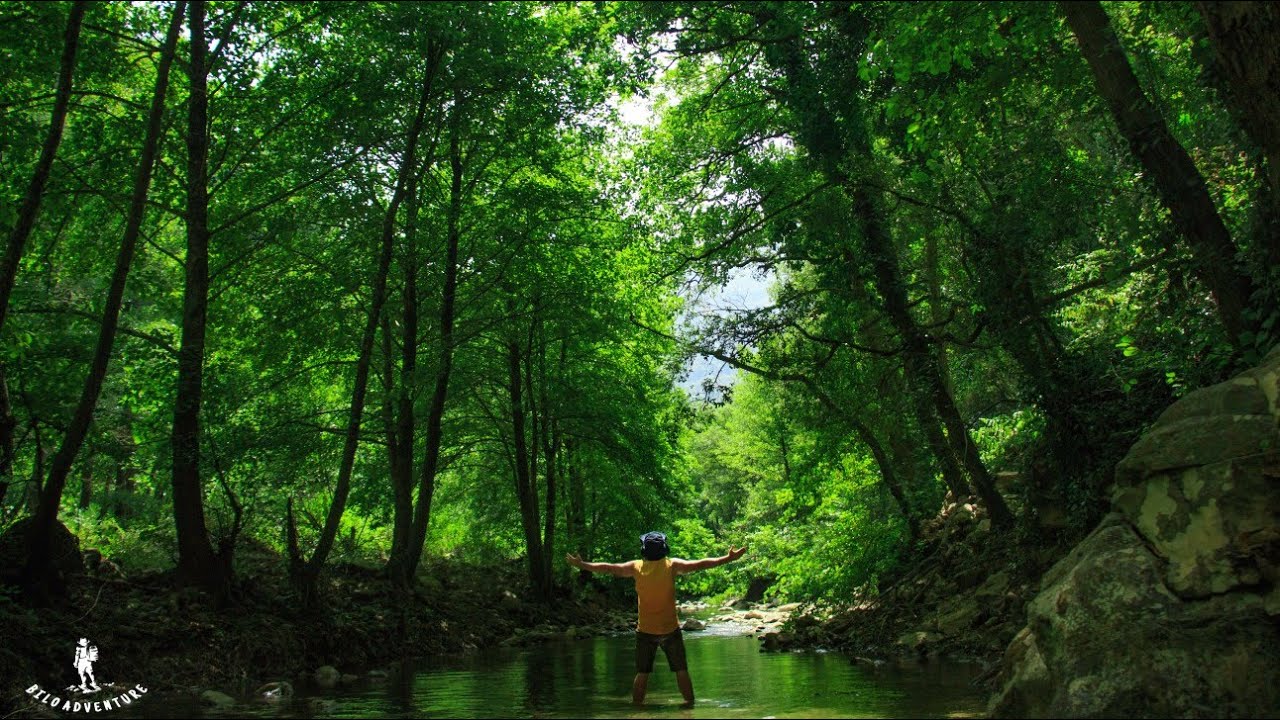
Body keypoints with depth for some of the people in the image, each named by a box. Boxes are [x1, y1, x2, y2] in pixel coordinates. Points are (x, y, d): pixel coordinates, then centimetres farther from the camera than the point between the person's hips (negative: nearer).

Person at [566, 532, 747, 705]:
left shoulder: (636, 567, -3)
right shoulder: (672, 565, -8)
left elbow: (608, 568, 4)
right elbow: (700, 564, -8)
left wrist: (581, 565, 15)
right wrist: (729, 558, -4)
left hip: (645, 631, 1)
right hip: (670, 630, -1)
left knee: (642, 673, 9)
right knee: (681, 670, 9)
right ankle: (690, 702, 12)